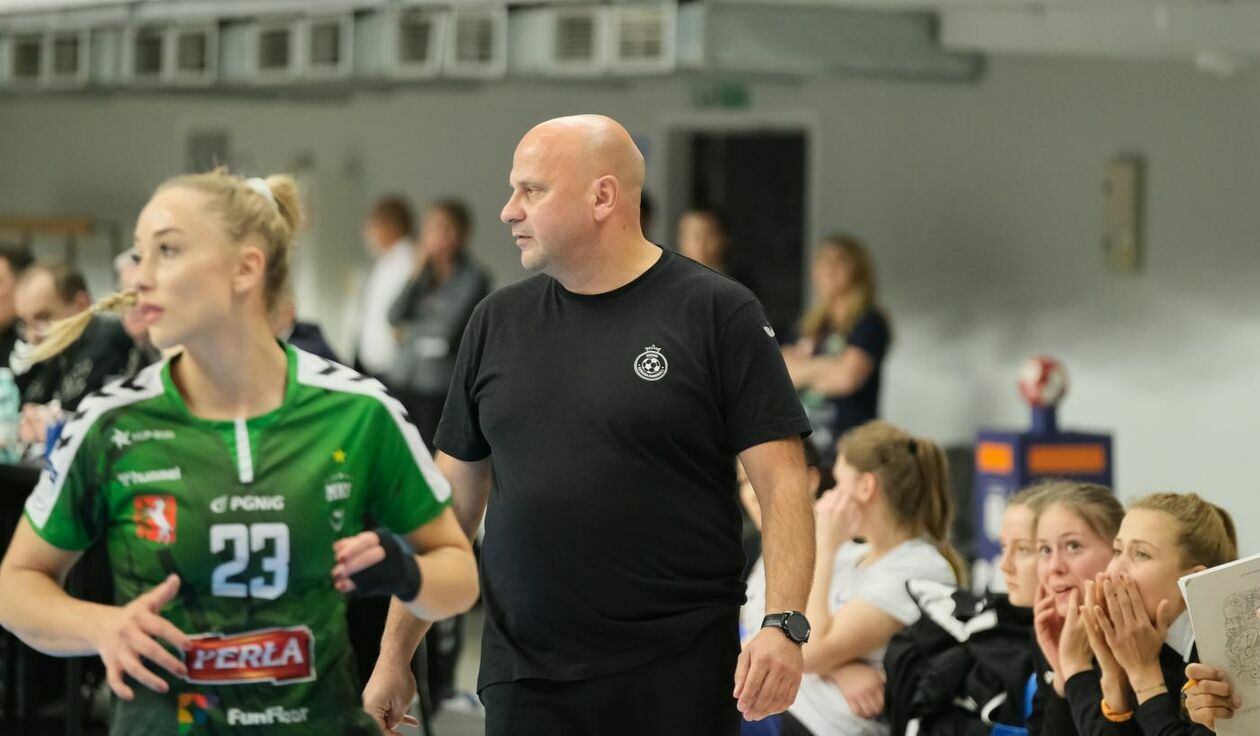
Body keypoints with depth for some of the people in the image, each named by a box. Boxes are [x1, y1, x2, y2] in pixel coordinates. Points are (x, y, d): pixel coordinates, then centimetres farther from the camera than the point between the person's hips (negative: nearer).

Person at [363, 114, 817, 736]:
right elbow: (450, 500, 15)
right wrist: (394, 654, 13)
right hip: (523, 679, 4)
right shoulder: (497, 322, 11)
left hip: (678, 680, -3)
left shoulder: (717, 313, -2)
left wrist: (783, 624, -20)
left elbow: (781, 484, -6)